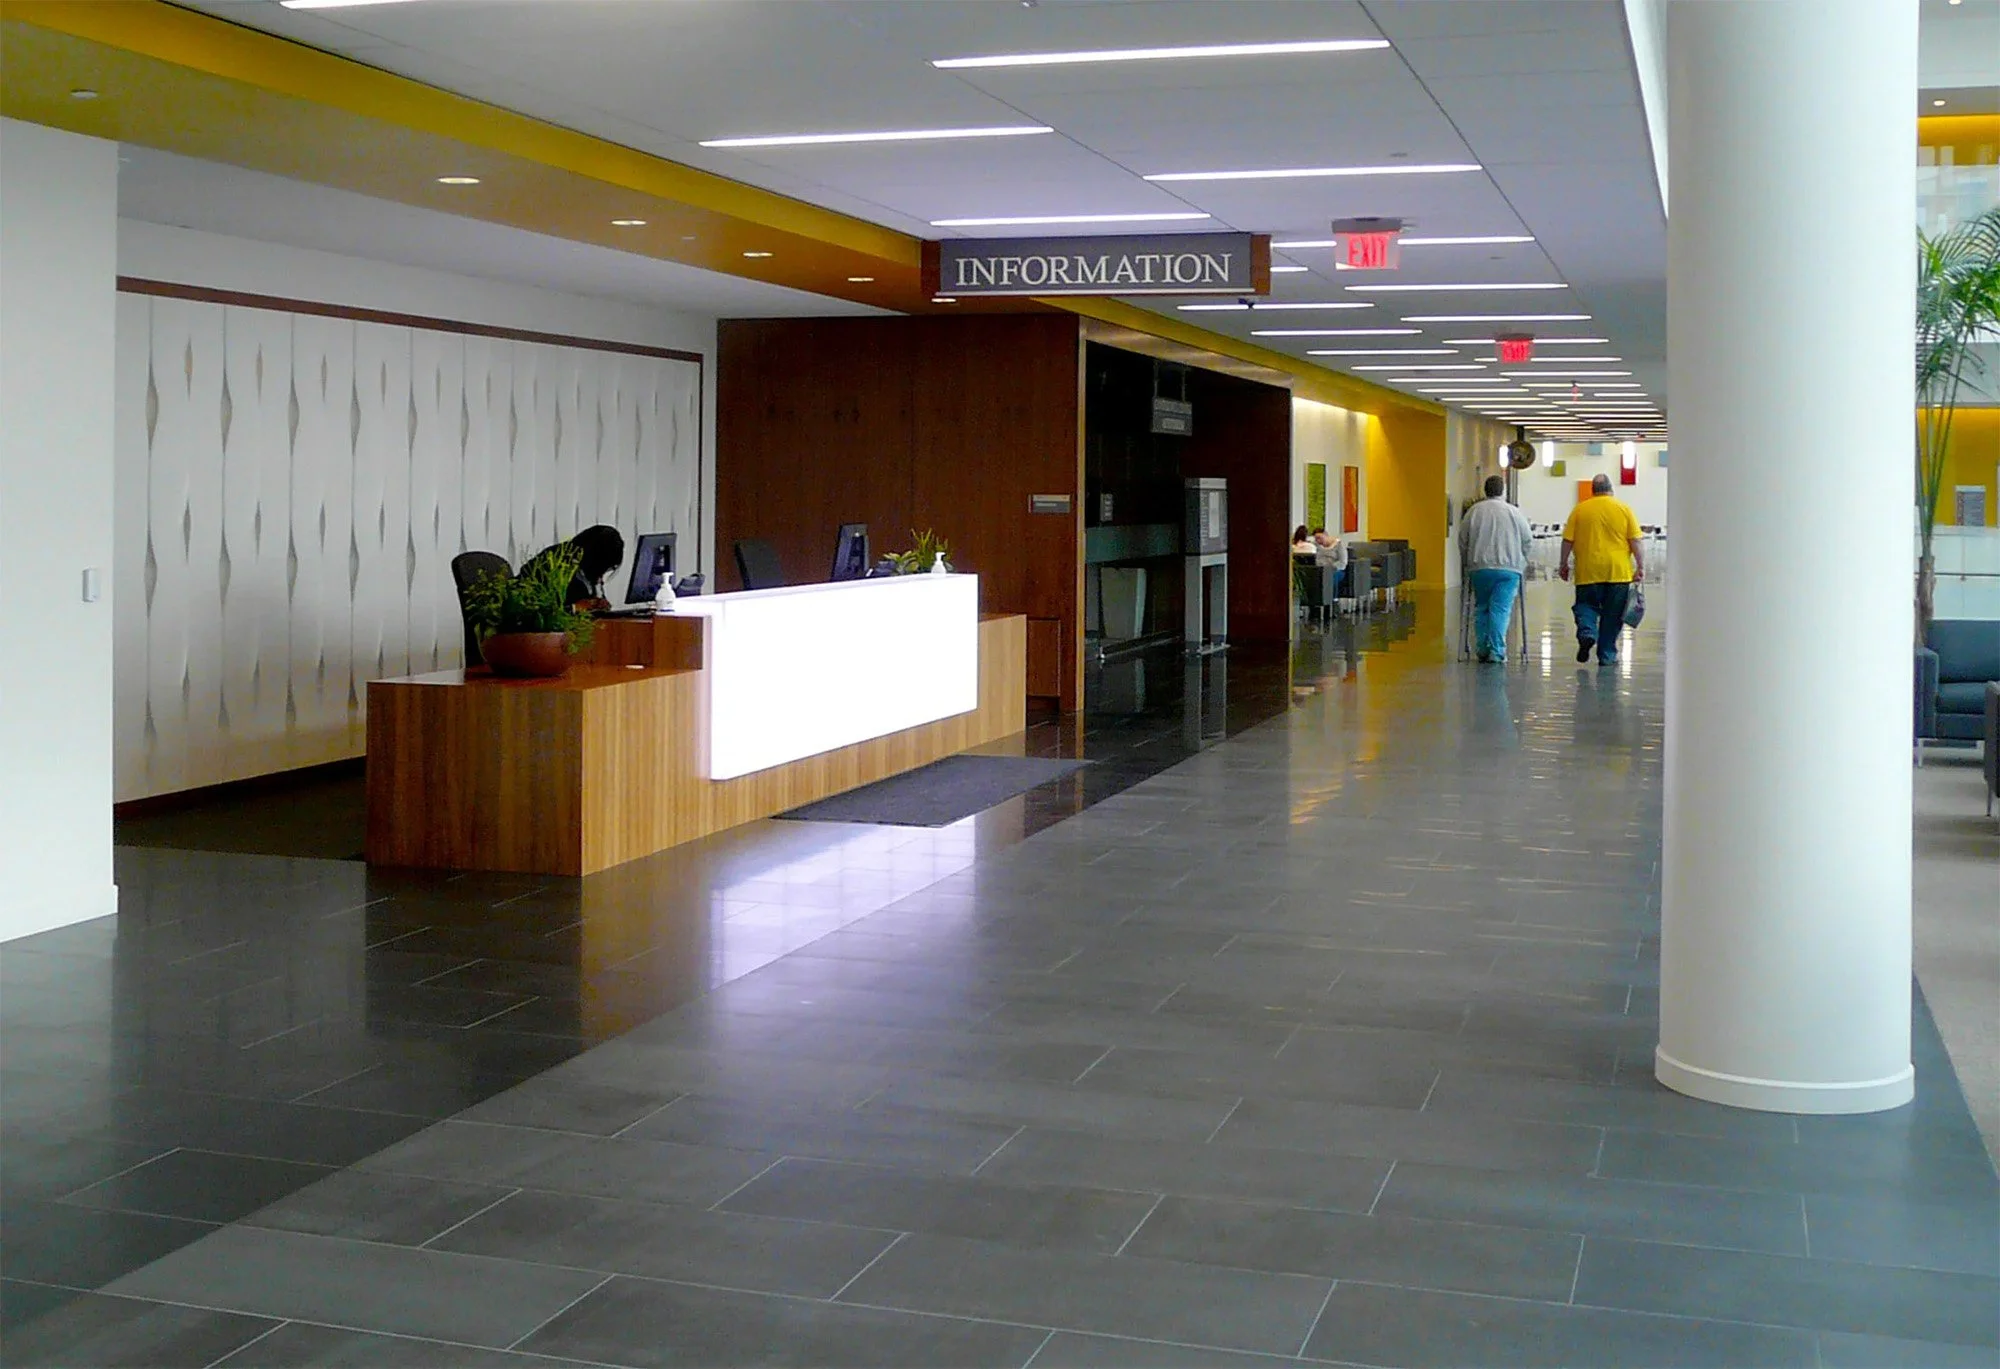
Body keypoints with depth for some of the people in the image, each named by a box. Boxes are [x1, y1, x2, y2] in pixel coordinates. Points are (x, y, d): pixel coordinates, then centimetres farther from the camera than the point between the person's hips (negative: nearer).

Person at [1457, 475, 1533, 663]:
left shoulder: (1473, 511, 6)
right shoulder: (1514, 513, 1)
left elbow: (1462, 541, 10)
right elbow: (1528, 542, 5)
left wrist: (1467, 564, 21)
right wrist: (1522, 561, 19)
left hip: (1479, 568, 2)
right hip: (1508, 568, -2)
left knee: (1481, 608, 13)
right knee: (1501, 609, -4)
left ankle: (1482, 649, 12)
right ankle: (1496, 651, -10)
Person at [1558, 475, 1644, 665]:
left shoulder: (1579, 510, 2)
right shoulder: (1624, 509, 3)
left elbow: (1568, 540, 2)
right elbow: (1635, 541, -1)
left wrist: (1563, 564, 13)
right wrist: (1641, 567, 3)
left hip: (1588, 571, 0)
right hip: (1618, 571, 0)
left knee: (1586, 605, 13)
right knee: (1612, 614, 8)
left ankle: (1587, 633, -15)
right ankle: (1607, 654, 11)